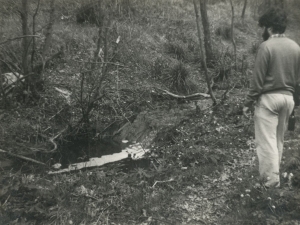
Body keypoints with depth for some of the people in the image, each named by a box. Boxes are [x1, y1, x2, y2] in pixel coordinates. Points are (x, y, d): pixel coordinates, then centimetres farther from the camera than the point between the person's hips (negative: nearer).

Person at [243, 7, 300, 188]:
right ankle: (273, 174, 27)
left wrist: (248, 102, -6)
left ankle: (271, 180, 1)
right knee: (279, 139, 16)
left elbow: (258, 79, -14)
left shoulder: (266, 46, -13)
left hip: (268, 98, -6)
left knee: (267, 140, 0)